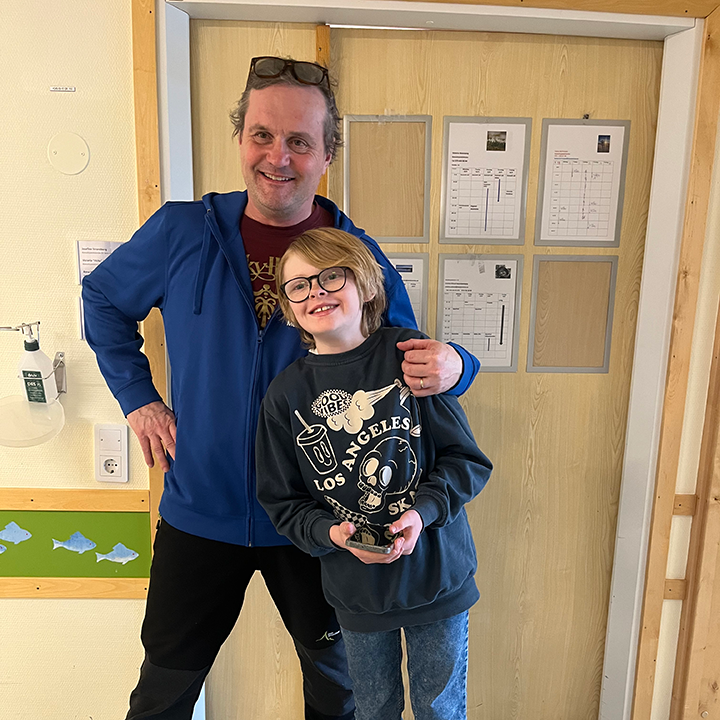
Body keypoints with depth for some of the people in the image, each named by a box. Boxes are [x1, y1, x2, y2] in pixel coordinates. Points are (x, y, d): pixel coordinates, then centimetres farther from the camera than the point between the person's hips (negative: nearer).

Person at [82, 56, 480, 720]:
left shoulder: (359, 256, -10)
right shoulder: (182, 232, -8)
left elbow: (405, 361, -3)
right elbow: (103, 298, 9)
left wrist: (453, 367, -27)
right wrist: (137, 396, 0)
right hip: (200, 510, 1)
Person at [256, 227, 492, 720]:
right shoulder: (287, 393, -8)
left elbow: (468, 458, -7)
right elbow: (283, 502, -1)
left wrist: (424, 509, -22)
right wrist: (330, 532, -18)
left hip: (436, 576, -1)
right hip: (357, 590, 2)